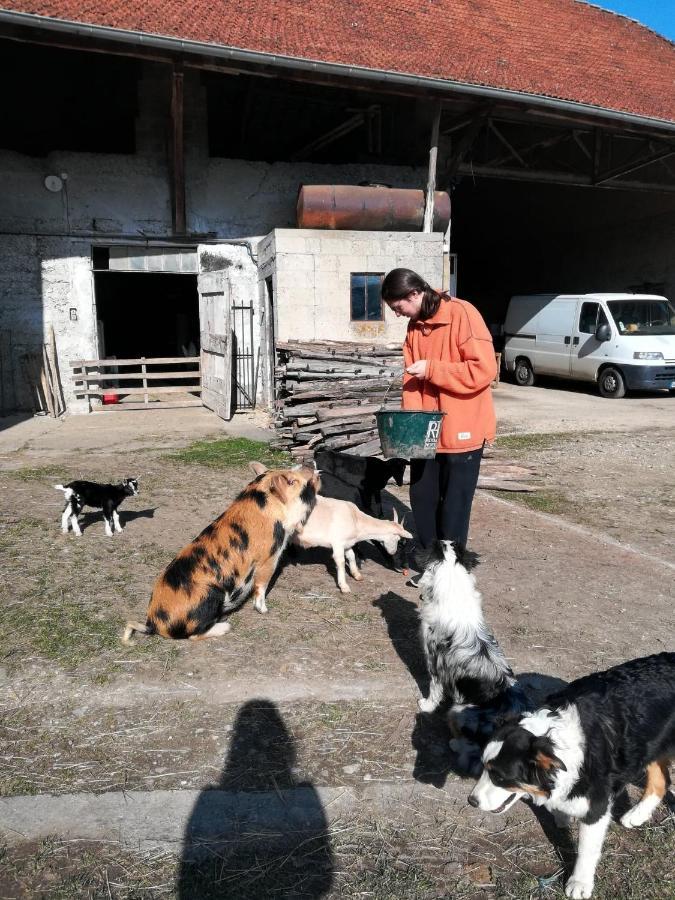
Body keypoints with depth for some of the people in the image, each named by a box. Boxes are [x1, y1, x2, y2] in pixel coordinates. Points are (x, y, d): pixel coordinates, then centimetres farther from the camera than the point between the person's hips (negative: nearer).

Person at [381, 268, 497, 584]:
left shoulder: (462, 314, -15)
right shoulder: (415, 325, 8)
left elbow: (484, 369, -20)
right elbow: (412, 376, 8)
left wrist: (431, 369, -20)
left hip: (462, 430, -7)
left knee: (454, 504, 4)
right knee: (422, 497, 12)